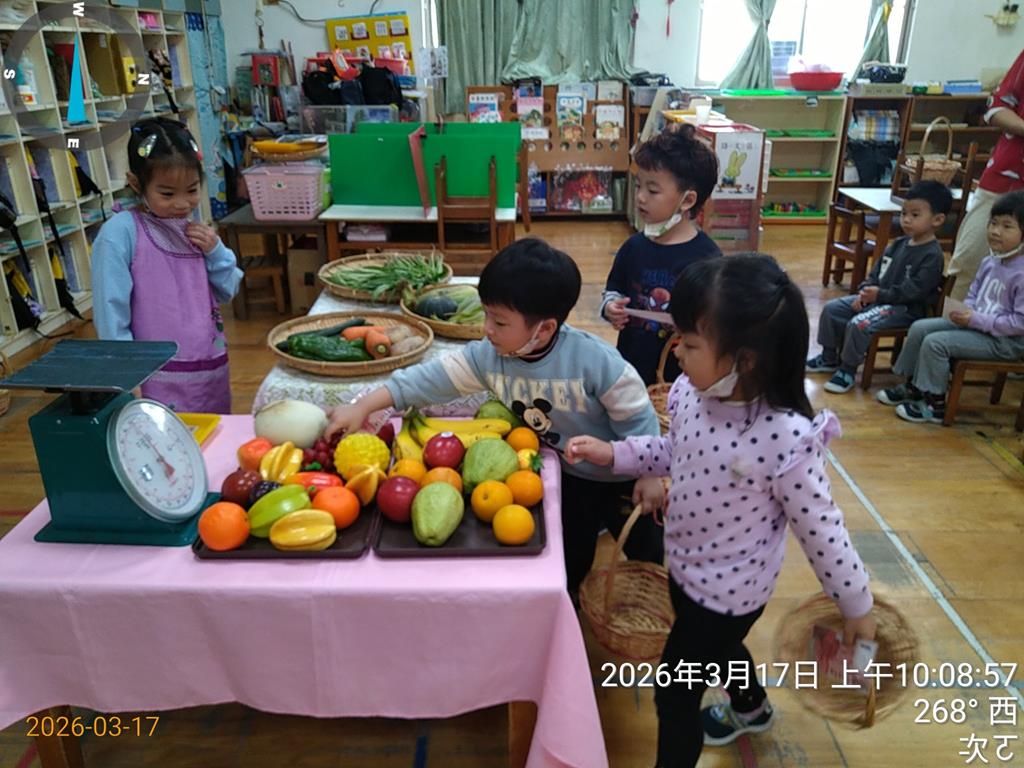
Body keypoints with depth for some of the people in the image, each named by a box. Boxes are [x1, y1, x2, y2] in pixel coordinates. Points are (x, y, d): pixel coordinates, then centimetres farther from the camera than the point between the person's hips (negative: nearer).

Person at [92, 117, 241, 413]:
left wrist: (215, 252, -3)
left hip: (214, 368, 6)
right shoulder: (121, 232, -11)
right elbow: (110, 310, -11)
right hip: (163, 380, -6)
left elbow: (227, 291, 14)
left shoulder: (197, 230, 7)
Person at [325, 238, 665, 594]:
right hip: (568, 478, 4)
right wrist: (363, 407, -22)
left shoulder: (595, 360, -33)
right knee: (569, 561, 23)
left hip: (621, 477, -3)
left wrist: (651, 475, -15)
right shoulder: (488, 356, -19)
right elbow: (432, 378, -19)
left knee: (648, 555, 18)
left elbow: (636, 417, -22)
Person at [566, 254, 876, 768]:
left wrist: (856, 605, -9)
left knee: (674, 696, 9)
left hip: (730, 589, -7)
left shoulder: (786, 437, -35)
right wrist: (612, 453, -8)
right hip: (686, 566, 7)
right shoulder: (689, 392, -16)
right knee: (718, 648, 35)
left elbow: (819, 526, -22)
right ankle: (751, 709, 67)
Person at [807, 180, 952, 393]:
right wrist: (865, 292, -4)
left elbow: (913, 290, -22)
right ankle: (830, 357, 16)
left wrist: (880, 295, -23)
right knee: (831, 309, 1)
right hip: (877, 297, 9)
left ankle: (847, 371, -10)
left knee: (859, 324, -30)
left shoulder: (932, 255, -15)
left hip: (905, 308, -9)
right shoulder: (898, 245, 10)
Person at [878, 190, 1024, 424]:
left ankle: (935, 405, -7)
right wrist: (965, 311, -5)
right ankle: (913, 387, 16)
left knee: (935, 343, -21)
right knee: (920, 328, 2)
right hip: (976, 323, 9)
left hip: (1005, 340, -9)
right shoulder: (990, 262, 2)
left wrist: (977, 320, -23)